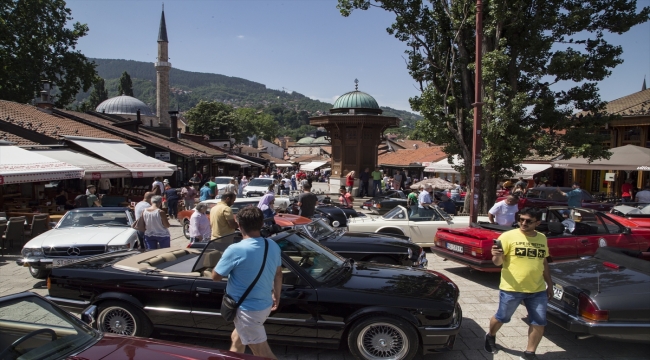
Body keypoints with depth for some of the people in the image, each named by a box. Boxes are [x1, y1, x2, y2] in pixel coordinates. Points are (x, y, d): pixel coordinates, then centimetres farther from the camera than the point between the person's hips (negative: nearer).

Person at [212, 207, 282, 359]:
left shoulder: (235, 250, -23)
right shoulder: (273, 246, -3)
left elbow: (216, 276, -11)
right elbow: (278, 274, 10)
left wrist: (227, 263, 6)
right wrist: (276, 296, 24)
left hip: (248, 310, -7)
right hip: (265, 305, 8)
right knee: (237, 338, 28)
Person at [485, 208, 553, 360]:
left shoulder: (542, 238, 7)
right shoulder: (508, 236, -10)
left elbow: (544, 262, 19)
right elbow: (498, 262, -11)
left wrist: (549, 284, 20)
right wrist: (497, 256, -33)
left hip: (538, 290, 5)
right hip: (511, 289, -4)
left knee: (539, 323, 6)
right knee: (502, 318, 11)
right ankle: (490, 336, 40)